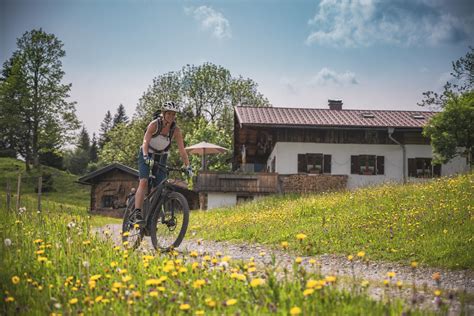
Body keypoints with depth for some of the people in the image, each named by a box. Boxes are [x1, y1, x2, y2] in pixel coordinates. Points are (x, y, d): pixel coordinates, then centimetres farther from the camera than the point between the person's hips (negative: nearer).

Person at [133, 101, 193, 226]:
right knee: (144, 182, -23)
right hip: (147, 156, -3)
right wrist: (146, 157, -48)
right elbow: (145, 142, -30)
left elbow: (182, 150, -13)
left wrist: (188, 166, -25)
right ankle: (137, 214, -29)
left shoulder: (176, 130, -11)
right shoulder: (154, 124, -19)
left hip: (161, 158, 3)